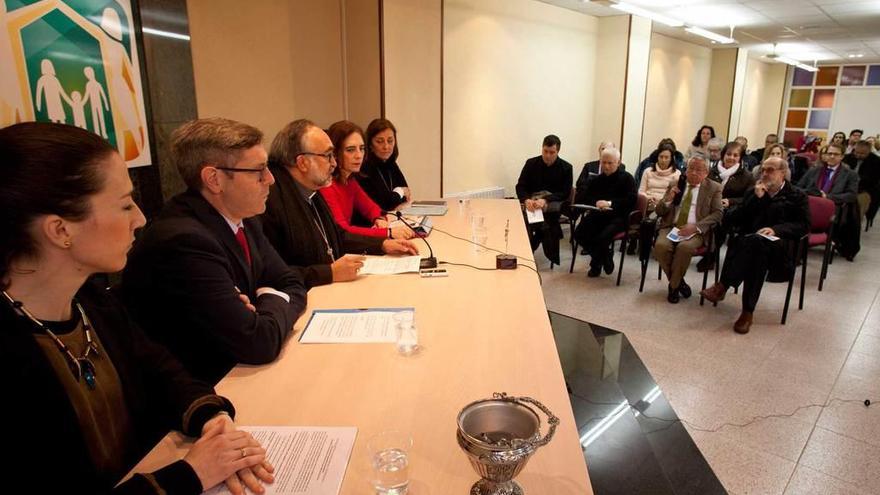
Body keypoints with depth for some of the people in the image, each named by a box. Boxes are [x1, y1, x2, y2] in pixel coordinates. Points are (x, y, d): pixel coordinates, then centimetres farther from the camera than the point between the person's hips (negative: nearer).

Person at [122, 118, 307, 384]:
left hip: (238, 372, 7)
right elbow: (259, 343, -27)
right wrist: (273, 301, -8)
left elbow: (293, 287, 5)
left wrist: (264, 309, -15)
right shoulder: (183, 241, -26)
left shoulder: (242, 219, -1)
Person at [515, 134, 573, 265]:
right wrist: (526, 200, -21)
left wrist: (545, 200, -22)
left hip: (554, 203, -1)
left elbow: (565, 193, -3)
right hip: (532, 201, 1)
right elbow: (520, 186, 3)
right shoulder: (531, 163, 7)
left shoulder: (566, 168, 3)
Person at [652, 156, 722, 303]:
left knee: (685, 247, -35)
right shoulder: (675, 184, 16)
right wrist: (668, 199, -9)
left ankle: (673, 286, -12)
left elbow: (717, 214, -1)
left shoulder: (714, 188, 10)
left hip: (695, 231, -2)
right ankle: (679, 281, -5)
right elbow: (659, 212, 13)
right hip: (671, 227, 2)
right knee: (660, 245, -30)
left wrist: (696, 226, -18)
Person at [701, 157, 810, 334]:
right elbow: (733, 220, 10)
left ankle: (723, 286, -39)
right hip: (750, 242, 2)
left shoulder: (797, 196, 13)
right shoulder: (753, 192, 22)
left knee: (755, 242, -38)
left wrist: (776, 229, -16)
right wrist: (756, 198, 0)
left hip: (779, 246, -2)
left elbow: (804, 225, 1)